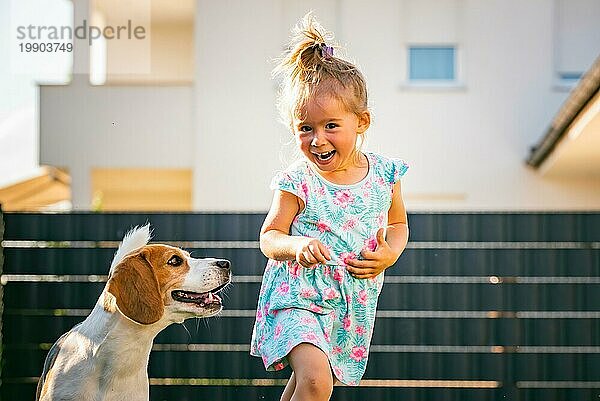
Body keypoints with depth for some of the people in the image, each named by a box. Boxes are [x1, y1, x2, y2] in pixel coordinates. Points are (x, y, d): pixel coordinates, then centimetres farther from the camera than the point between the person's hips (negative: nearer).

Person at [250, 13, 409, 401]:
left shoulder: (384, 174, -2)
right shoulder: (298, 182, -12)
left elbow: (398, 224, 14)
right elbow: (269, 237, -4)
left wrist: (390, 254, -7)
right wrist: (297, 245, -26)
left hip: (353, 303, 4)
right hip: (299, 295, -4)